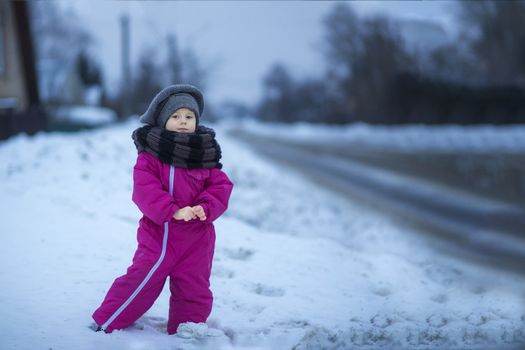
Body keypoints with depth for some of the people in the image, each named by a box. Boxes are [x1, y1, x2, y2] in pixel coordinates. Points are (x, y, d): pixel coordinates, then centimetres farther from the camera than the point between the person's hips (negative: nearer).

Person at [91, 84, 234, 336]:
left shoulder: (206, 154, 5)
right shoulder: (151, 154, -7)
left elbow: (221, 186, -1)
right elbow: (145, 190, -16)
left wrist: (204, 208, -20)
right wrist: (173, 211, -26)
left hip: (197, 237, 4)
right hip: (159, 232, -4)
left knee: (194, 289, 8)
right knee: (141, 280, -4)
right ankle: (105, 323, 9)